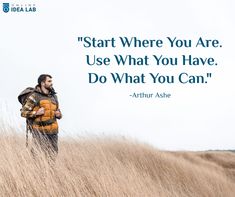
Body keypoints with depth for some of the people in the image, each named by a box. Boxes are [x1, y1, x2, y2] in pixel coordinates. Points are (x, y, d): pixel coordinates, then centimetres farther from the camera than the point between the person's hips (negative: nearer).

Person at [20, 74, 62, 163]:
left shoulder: (53, 96, 15)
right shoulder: (34, 96, -4)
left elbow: (57, 111, 26)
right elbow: (23, 112, -5)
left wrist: (59, 114, 4)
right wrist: (36, 113, -16)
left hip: (53, 132, 6)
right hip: (40, 132, -6)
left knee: (53, 154, 5)